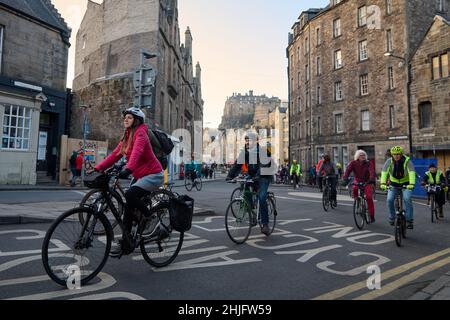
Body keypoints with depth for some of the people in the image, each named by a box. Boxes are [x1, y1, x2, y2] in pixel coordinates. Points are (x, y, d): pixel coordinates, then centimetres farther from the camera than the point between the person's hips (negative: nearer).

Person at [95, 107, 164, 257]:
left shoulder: (140, 133, -13)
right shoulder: (126, 137, 13)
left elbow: (137, 151, -31)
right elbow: (115, 155, 6)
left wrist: (128, 169, -46)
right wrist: (98, 168, -3)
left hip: (153, 175, -9)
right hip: (140, 176, 9)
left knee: (130, 195, -28)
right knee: (129, 206, 5)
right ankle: (126, 243, 15)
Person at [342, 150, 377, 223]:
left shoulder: (368, 163, -12)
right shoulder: (353, 163, -11)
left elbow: (372, 171, -28)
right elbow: (348, 170, -25)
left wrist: (372, 179, -48)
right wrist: (345, 179, -42)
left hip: (367, 182, -1)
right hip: (357, 182, 1)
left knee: (369, 197, -14)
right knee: (354, 189, -27)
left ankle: (372, 216, 1)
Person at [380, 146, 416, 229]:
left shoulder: (407, 161, -19)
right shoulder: (389, 161, -14)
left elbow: (412, 172, -30)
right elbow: (384, 172, -23)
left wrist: (411, 184, -45)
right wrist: (383, 183, -38)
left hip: (406, 184, -2)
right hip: (394, 183, 2)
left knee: (407, 199, -20)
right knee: (390, 200, -12)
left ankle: (410, 220, -8)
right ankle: (392, 217, 10)